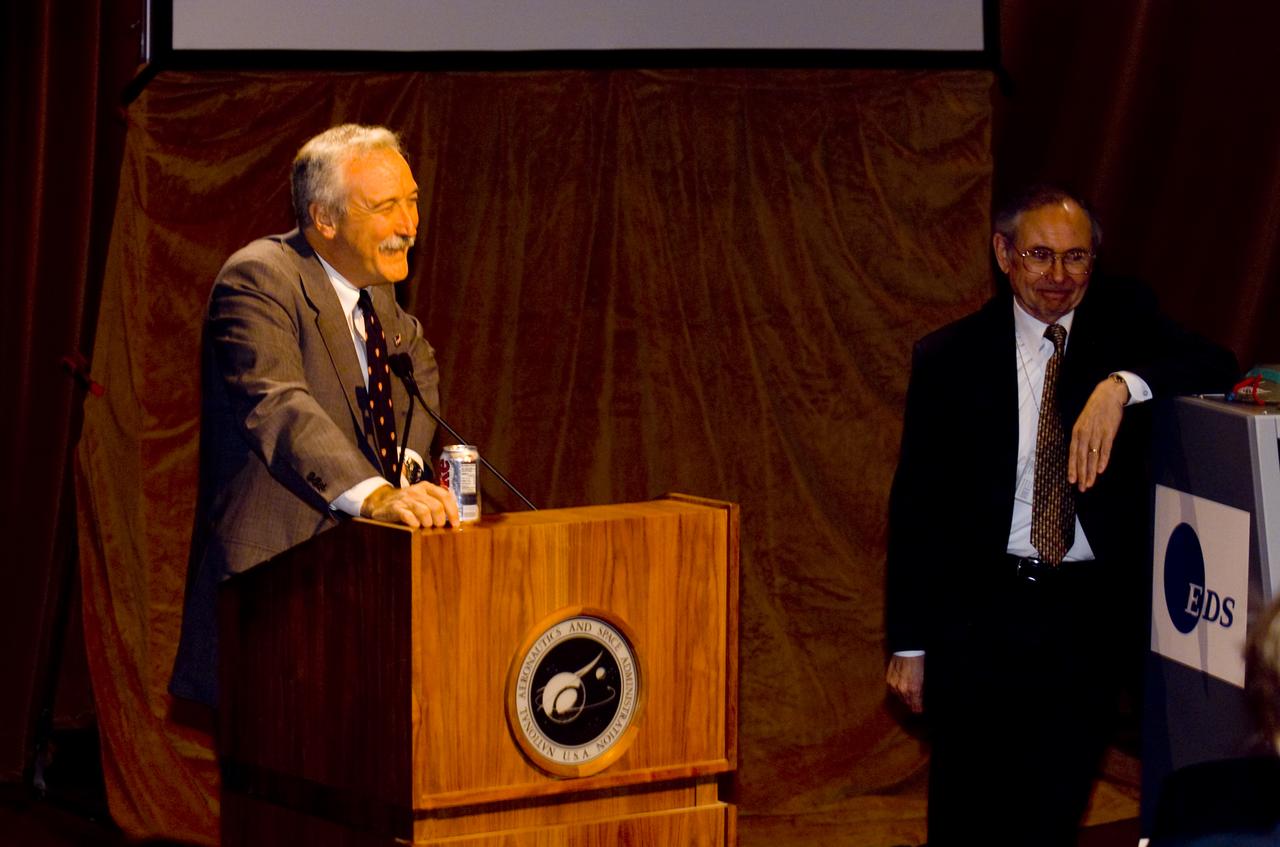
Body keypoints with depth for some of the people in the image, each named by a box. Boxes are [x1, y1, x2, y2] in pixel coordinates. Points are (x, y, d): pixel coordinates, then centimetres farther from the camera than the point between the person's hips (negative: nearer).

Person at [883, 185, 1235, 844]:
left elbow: (1215, 369, -14)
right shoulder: (948, 358, 0)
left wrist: (1121, 386, -32)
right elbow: (915, 504, 2)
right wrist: (908, 642, -1)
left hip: (1089, 616, 1)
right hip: (978, 610, -1)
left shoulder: (1123, 320, 3)